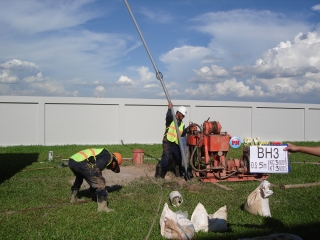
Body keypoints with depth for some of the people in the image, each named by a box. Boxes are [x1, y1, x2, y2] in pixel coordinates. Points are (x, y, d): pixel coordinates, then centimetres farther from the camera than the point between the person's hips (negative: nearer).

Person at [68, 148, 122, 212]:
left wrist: (92, 191, 47)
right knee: (100, 182, -2)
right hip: (81, 163, -10)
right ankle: (102, 206, -3)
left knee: (79, 178, 41)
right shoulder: (108, 156, 7)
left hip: (71, 161, 10)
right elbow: (96, 169, -9)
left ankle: (74, 198, 50)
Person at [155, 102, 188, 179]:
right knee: (165, 159, -16)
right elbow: (169, 116, -29)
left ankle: (178, 174, 36)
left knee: (178, 159, 18)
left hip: (176, 144, 7)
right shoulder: (170, 119, -4)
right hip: (168, 143, -7)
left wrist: (187, 129, -1)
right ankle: (159, 175, -10)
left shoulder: (182, 124, 15)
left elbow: (182, 134, 10)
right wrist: (169, 109, -32)